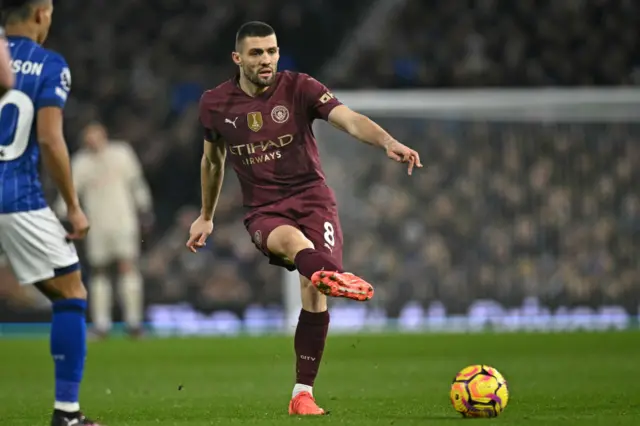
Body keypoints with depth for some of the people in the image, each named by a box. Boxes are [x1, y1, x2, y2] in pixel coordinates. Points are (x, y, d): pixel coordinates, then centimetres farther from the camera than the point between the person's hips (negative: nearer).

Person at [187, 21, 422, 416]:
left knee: (313, 290, -17)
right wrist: (206, 217, 29)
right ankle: (338, 278, -73)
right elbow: (213, 160, 22)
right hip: (264, 211, 0)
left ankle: (303, 393, -4)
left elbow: (350, 119, -19)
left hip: (312, 199, 0)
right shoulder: (216, 105, 4)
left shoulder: (299, 88, -4)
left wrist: (389, 143, -38)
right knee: (293, 240, -37)